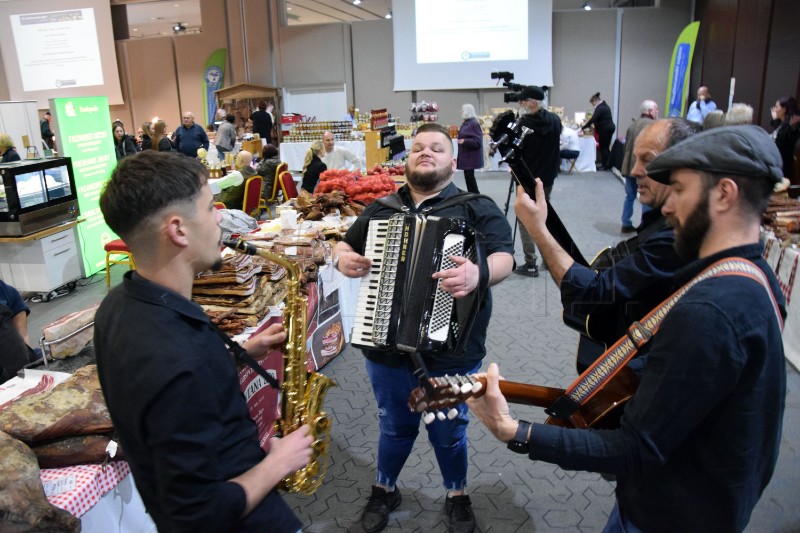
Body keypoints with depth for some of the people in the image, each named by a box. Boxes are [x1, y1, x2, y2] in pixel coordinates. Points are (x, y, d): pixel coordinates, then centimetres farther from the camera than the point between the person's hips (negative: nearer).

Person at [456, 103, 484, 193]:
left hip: (471, 156, -9)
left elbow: (477, 141, -22)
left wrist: (464, 141, -28)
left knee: (469, 175, -7)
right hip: (466, 155, 9)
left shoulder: (474, 124, -17)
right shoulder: (466, 123, 11)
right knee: (468, 175, 11)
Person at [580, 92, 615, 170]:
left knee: (603, 148, -4)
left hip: (605, 130, -10)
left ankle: (605, 166, -2)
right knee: (606, 147, 13)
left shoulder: (599, 108, -18)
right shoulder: (604, 105, 14)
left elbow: (592, 120, -25)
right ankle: (608, 165, 16)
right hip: (609, 128, 10)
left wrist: (582, 128, -24)